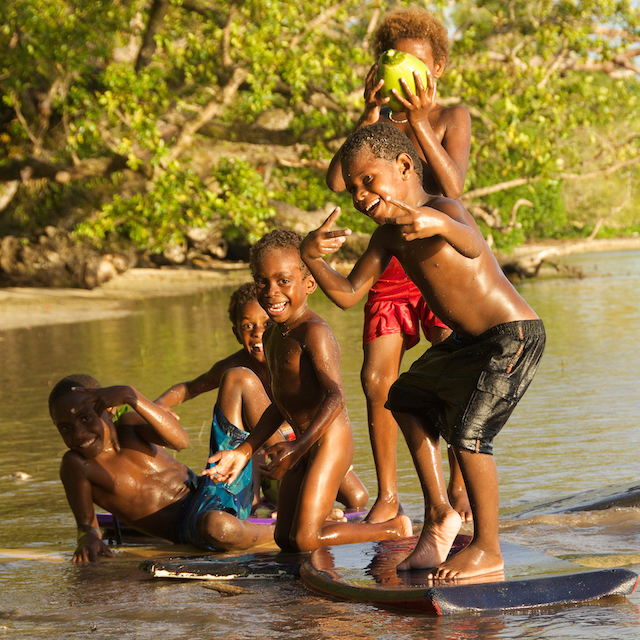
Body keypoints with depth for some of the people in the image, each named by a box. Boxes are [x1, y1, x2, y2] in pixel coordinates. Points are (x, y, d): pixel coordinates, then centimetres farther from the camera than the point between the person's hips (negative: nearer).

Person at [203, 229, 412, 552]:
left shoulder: (313, 332, -19)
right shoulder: (272, 335, 11)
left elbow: (335, 397, -28)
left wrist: (298, 447, -37)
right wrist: (244, 452, 18)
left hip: (329, 441, -9)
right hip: (303, 445, 9)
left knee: (304, 541, -9)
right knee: (284, 539, 11)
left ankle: (396, 529, 6)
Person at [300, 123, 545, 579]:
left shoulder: (443, 210, -23)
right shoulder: (389, 234, 4)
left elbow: (473, 247, -46)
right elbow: (349, 293, 4)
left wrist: (441, 225, -68)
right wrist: (312, 258, -15)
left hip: (514, 335, -11)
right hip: (471, 339, 11)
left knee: (468, 431, -20)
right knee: (407, 399, 23)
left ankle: (488, 550, -6)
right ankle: (438, 512, 28)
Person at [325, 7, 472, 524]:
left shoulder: (451, 118, 1)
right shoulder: (378, 120, 10)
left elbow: (453, 187, -17)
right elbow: (337, 180, -7)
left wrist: (419, 123, -20)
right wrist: (371, 115, -10)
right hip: (390, 267, 3)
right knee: (377, 380, -3)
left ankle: (459, 488, 7)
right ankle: (387, 496, 8)